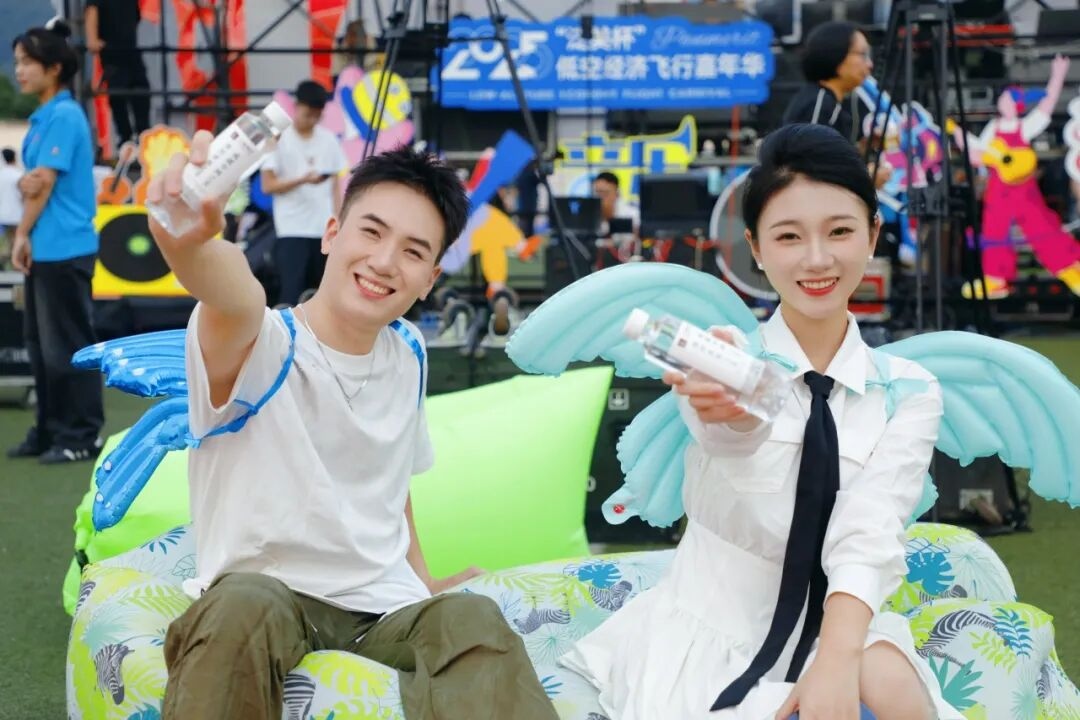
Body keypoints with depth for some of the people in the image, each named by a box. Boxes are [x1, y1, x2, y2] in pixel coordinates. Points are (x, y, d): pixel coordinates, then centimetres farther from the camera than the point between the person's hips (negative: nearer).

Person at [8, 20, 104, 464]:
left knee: (67, 346, -4)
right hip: (43, 250, 9)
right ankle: (50, 430, 19)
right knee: (41, 344, 12)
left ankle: (82, 436, 1)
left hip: (66, 251, -9)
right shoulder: (42, 118, 14)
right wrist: (25, 184, -1)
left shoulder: (64, 116, -13)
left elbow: (45, 183, -14)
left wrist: (23, 234, -4)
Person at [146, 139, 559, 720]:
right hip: (266, 603, -3)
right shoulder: (264, 349, -13)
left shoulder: (409, 355, 7)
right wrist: (186, 238, -62)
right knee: (245, 603, -37)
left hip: (386, 611, 3)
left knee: (471, 618, -30)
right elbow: (236, 298, -40)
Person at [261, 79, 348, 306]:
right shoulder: (279, 139, -3)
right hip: (292, 230, -4)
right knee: (292, 292, -11)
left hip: (324, 230, 4)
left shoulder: (329, 140, 9)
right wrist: (303, 180, -19)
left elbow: (335, 185, 13)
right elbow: (268, 185, -6)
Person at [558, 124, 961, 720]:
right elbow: (730, 436, -31)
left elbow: (868, 536, -16)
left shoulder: (910, 393, 0)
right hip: (705, 640, -1)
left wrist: (837, 658, -36)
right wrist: (730, 406, -57)